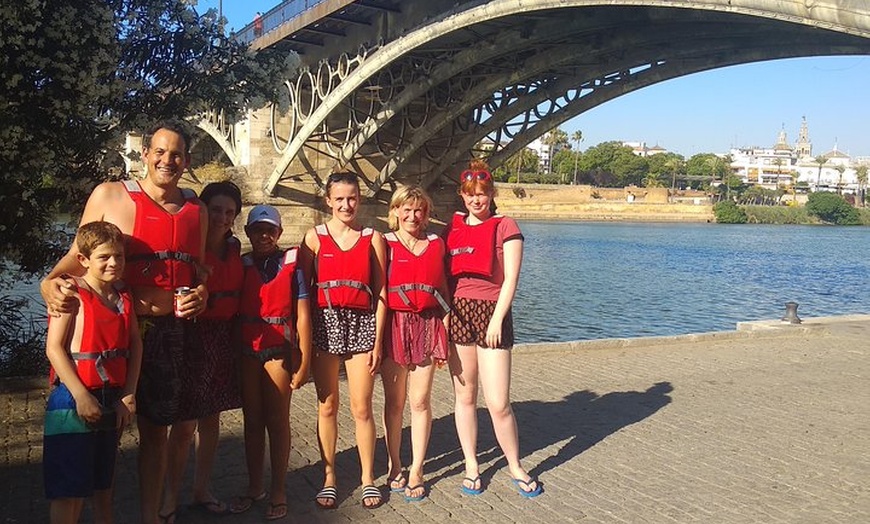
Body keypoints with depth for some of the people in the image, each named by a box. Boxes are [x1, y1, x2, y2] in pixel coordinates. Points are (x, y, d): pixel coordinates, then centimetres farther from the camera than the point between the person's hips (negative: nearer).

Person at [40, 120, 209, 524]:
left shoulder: (196, 210, 12)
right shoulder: (110, 195, 0)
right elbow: (79, 256, 1)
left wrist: (201, 294, 0)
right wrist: (50, 283, -18)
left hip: (177, 332, 4)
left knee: (186, 422, 12)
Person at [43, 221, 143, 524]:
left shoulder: (123, 296, 7)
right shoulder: (73, 295, -11)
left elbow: (134, 345, 6)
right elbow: (54, 348, -15)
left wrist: (128, 395, -1)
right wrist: (81, 396, -18)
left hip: (112, 399, 6)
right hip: (73, 399, -6)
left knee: (103, 482, 18)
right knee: (69, 488, 0)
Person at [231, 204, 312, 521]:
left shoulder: (291, 264, -2)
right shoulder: (241, 265, 6)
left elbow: (302, 315, -3)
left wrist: (304, 361, -6)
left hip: (279, 350, -3)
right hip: (246, 351, 3)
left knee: (277, 422, 3)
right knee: (252, 421, 12)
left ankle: (278, 493, 13)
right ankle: (254, 487, 24)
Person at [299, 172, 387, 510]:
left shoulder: (373, 239, 4)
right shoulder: (315, 237, 4)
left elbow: (380, 293, 3)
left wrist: (378, 340, -1)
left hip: (362, 324, 0)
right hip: (325, 323, 0)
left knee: (361, 408, 2)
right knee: (327, 406, 7)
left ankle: (368, 478, 18)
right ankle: (329, 478, 21)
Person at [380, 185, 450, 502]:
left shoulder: (436, 244, 10)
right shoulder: (384, 244, 2)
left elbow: (443, 290, 13)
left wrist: (445, 334, 8)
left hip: (427, 325, 2)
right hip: (394, 324, -1)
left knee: (420, 401, 4)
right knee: (394, 401, 8)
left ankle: (417, 470, 15)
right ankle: (395, 466, 22)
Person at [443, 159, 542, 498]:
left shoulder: (505, 227, 0)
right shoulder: (451, 229, 11)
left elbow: (510, 278, -6)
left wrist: (497, 319, -12)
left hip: (492, 313, -4)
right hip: (457, 314, 4)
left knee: (498, 403, -4)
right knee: (465, 396, 10)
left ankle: (515, 467, 16)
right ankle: (471, 466, 23)